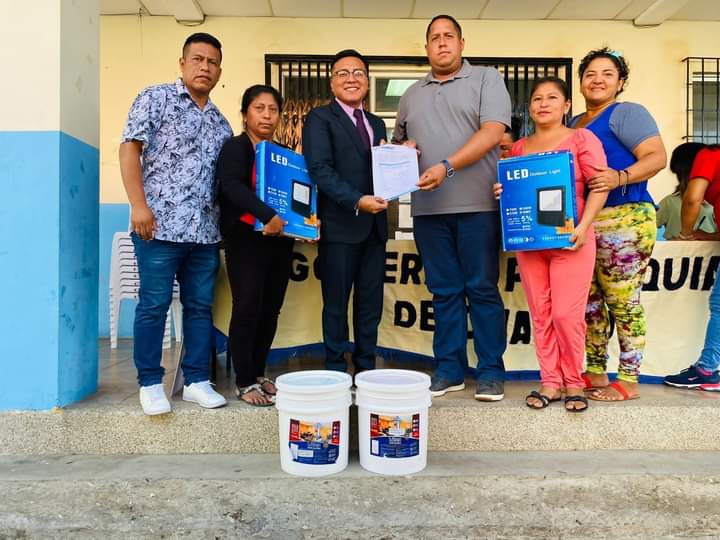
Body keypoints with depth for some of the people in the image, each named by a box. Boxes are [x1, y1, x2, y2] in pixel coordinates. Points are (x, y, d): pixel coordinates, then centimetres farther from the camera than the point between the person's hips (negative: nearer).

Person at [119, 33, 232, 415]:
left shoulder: (221, 123, 18)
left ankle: (196, 381, 18)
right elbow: (130, 148, -4)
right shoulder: (156, 98, 3)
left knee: (200, 306, 8)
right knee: (154, 304, 0)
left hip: (205, 230, 6)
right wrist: (138, 204, -14)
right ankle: (150, 383, 12)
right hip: (160, 224, -5)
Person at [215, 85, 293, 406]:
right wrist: (267, 215, -32)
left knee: (270, 311, 8)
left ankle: (258, 373, 21)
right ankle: (244, 382, 4)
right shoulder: (235, 148, -2)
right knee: (247, 309, -7)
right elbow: (232, 186, -20)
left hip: (280, 241, 6)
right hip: (246, 239, -6)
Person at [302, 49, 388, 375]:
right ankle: (335, 370, 15)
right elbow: (319, 169, -13)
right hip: (340, 225, -6)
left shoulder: (376, 123, 20)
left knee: (371, 302, 10)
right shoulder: (320, 118, -1)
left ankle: (366, 368, 22)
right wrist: (357, 201, -23)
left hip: (374, 226, 6)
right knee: (336, 303, 3)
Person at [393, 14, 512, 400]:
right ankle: (449, 369, 15)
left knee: (483, 289, 0)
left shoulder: (486, 79, 5)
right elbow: (397, 141, 26)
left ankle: (490, 372, 8)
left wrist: (447, 166, -19)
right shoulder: (412, 95, 20)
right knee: (444, 292, 7)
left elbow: (492, 132, -9)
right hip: (428, 207, 4)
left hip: (477, 204, -4)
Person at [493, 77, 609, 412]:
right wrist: (501, 193, 0)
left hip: (569, 240, -4)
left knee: (566, 314, -5)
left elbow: (599, 185, -5)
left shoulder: (581, 139, 3)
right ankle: (549, 382, 15)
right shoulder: (518, 148, 15)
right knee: (540, 315, 5)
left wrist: (583, 227, -16)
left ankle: (573, 383, 12)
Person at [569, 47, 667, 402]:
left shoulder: (627, 113, 1)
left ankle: (629, 381, 5)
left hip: (624, 221, -7)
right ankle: (596, 373, 20)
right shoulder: (574, 124, 22)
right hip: (582, 224, 7)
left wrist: (620, 177, -27)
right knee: (589, 301, 9)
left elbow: (657, 157, -9)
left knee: (623, 302, -5)